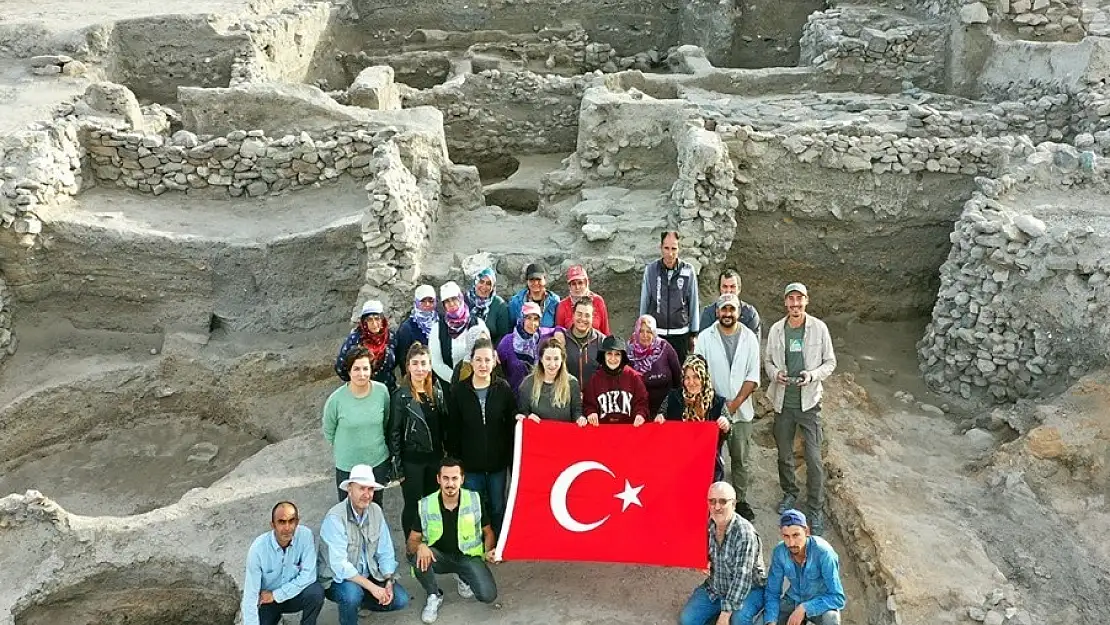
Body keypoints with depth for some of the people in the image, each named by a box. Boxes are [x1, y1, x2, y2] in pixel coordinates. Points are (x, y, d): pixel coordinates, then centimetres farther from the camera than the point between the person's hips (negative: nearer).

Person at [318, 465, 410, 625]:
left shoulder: (375, 511, -4)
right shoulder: (335, 518, -23)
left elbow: (385, 552, 0)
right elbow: (339, 565, -28)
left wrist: (389, 582, -15)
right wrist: (372, 587, -30)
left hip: (369, 575, 6)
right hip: (338, 579, -6)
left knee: (400, 599, -11)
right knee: (352, 592, -37)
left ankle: (358, 602, 14)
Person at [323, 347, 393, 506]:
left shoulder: (382, 391, -13)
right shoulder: (336, 399, -20)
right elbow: (328, 431, -3)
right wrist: (342, 449, 7)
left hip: (379, 461, 2)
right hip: (347, 465, -2)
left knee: (376, 505, 23)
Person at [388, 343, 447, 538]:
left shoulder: (437, 392, 3)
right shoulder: (401, 396, -11)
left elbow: (444, 426, 10)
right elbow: (394, 433, -9)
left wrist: (446, 456, 6)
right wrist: (397, 467, -10)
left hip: (435, 457, 4)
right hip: (412, 459, -4)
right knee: (412, 507, 6)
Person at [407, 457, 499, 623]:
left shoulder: (474, 500, -10)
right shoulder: (425, 505, -12)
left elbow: (488, 532, 5)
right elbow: (412, 541, -7)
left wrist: (488, 551, -16)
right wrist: (420, 546, -32)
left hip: (468, 556, 0)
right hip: (439, 557, 0)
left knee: (489, 596, -22)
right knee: (417, 555, -33)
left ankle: (464, 578, 14)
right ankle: (434, 596, -6)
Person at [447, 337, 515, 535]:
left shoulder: (503, 388, -4)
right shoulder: (459, 390, -4)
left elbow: (512, 424, 1)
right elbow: (453, 430, -1)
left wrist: (512, 458, -2)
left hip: (498, 461, 1)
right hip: (470, 461, -1)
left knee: (497, 508, 13)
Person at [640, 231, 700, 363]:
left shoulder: (688, 270, -3)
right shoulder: (650, 270, -2)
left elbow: (694, 304, 5)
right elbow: (644, 302, 6)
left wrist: (694, 333, 7)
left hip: (680, 334, 0)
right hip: (655, 333, 0)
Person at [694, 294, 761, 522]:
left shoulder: (749, 338, 1)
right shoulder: (705, 337, -3)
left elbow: (753, 376, -1)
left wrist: (736, 403, -12)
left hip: (741, 409, 1)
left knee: (741, 458, 8)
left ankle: (741, 500, 21)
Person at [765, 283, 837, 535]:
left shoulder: (819, 328, -6)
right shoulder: (776, 330, 0)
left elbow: (830, 362, 0)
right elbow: (768, 360, 10)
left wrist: (812, 375, -18)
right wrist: (775, 373, -12)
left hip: (809, 401, -3)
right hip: (782, 402, 3)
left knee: (813, 458, -5)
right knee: (784, 454, 15)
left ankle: (816, 509, 6)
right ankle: (789, 493, 38)